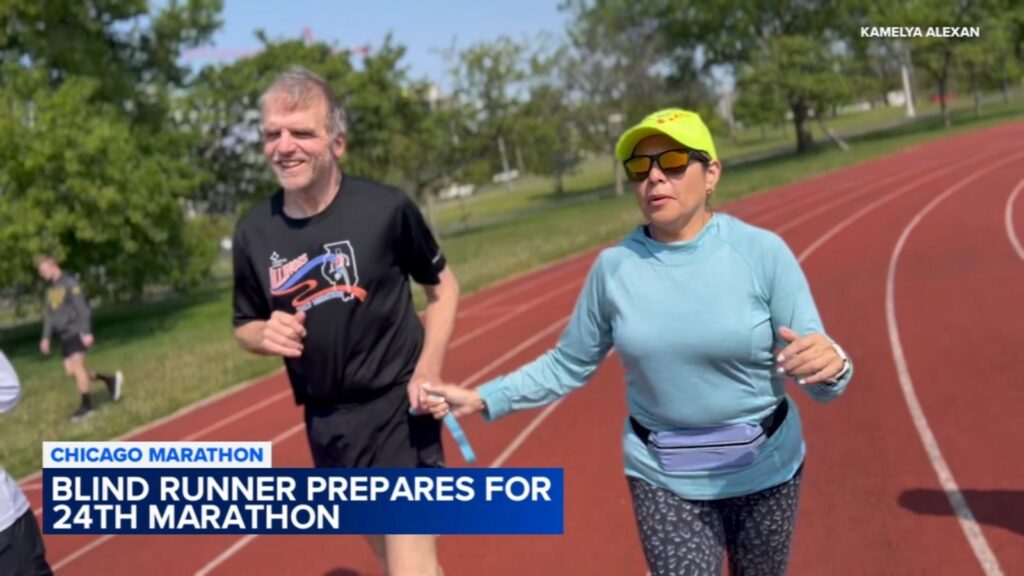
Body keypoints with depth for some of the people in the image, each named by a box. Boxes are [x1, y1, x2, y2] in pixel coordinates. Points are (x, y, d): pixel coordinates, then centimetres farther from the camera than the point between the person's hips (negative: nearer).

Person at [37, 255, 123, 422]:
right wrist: (46, 337, 13)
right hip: (64, 335, 8)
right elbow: (48, 315, 20)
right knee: (70, 370, 3)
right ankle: (110, 379, 17)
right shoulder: (50, 290, 15)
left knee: (76, 365, -13)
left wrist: (87, 332, -19)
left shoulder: (70, 283, -9)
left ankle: (86, 405, -8)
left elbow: (83, 308, -14)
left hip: (76, 331, -8)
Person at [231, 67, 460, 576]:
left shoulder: (386, 208, -14)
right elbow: (244, 327, 10)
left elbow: (443, 286, 1)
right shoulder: (253, 232, -5)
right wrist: (266, 335, -14)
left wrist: (429, 370, -13)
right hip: (325, 421, 4)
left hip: (398, 409, -4)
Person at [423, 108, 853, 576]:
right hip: (662, 477, 0)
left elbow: (814, 369, -16)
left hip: (763, 470, 0)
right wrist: (483, 399, -4)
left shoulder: (763, 252, -15)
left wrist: (830, 365, -38)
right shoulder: (614, 266, -9)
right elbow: (569, 363, 2)